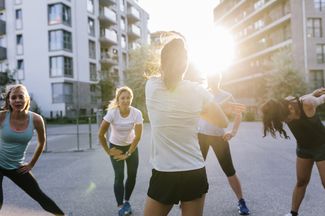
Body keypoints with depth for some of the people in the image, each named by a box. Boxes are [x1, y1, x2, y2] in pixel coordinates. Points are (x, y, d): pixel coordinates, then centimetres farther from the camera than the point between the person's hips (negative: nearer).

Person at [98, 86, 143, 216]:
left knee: (132, 176, 4)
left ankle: (126, 201, 27)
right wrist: (108, 151, -11)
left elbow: (137, 136, -17)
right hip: (116, 146, -2)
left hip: (131, 146, 2)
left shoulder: (137, 113, -23)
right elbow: (101, 134, -18)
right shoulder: (112, 113, -26)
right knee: (119, 177, -7)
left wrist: (127, 154, -14)